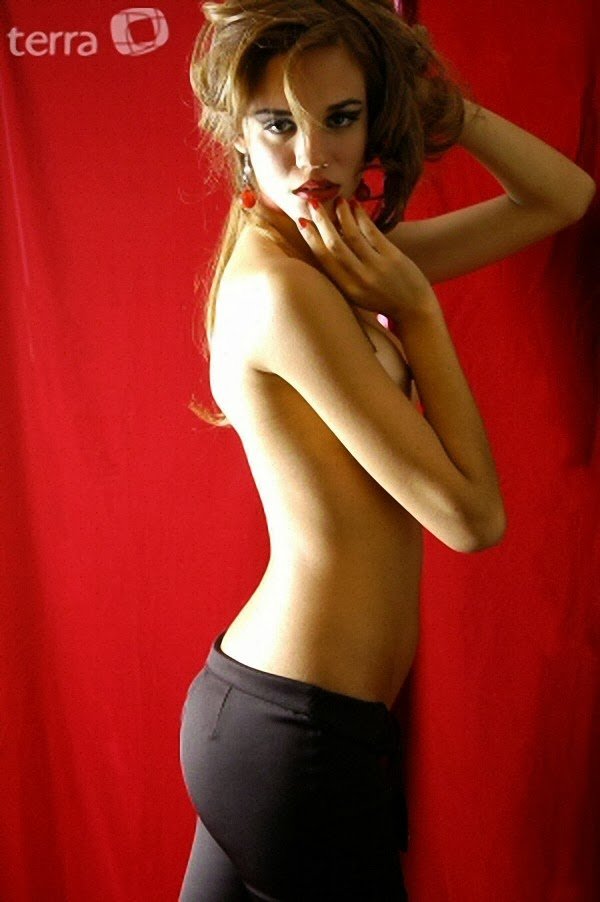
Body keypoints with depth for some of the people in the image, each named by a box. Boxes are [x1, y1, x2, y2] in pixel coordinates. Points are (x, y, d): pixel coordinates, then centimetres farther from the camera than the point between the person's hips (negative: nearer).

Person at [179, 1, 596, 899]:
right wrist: (417, 308, -15)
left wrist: (441, 103, 1)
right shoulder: (279, 287, -22)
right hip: (298, 731, -8)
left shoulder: (337, 255, 5)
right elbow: (470, 515, -18)